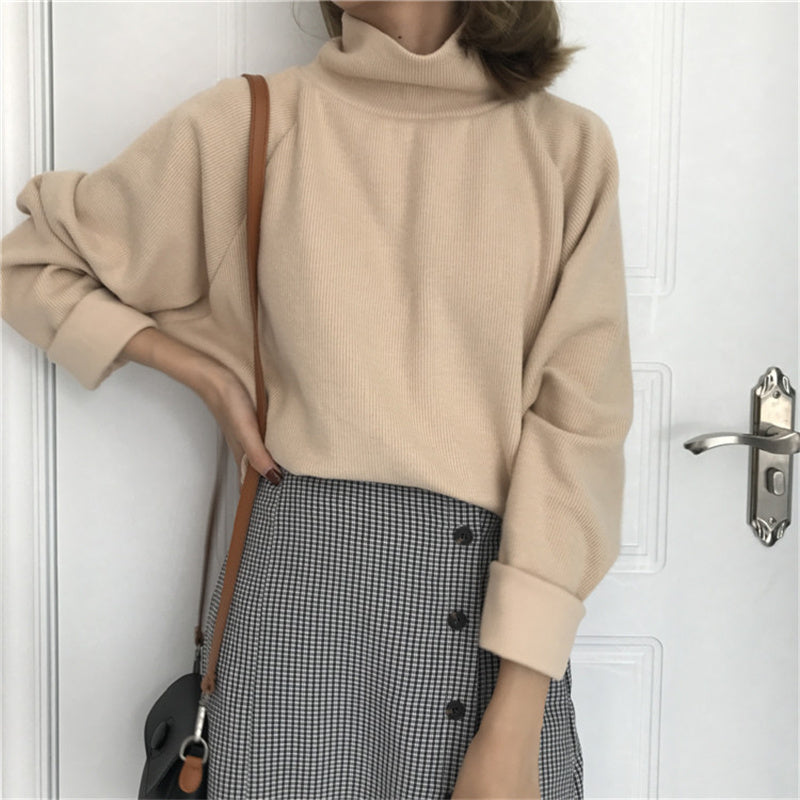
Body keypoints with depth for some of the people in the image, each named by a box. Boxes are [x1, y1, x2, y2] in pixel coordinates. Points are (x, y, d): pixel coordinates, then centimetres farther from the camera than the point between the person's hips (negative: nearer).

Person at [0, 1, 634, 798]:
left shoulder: (566, 144, 1)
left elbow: (576, 425, -5)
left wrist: (515, 723, -11)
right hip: (306, 581, 0)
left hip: (506, 614, 1)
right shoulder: (244, 126, 1)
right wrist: (209, 376, -2)